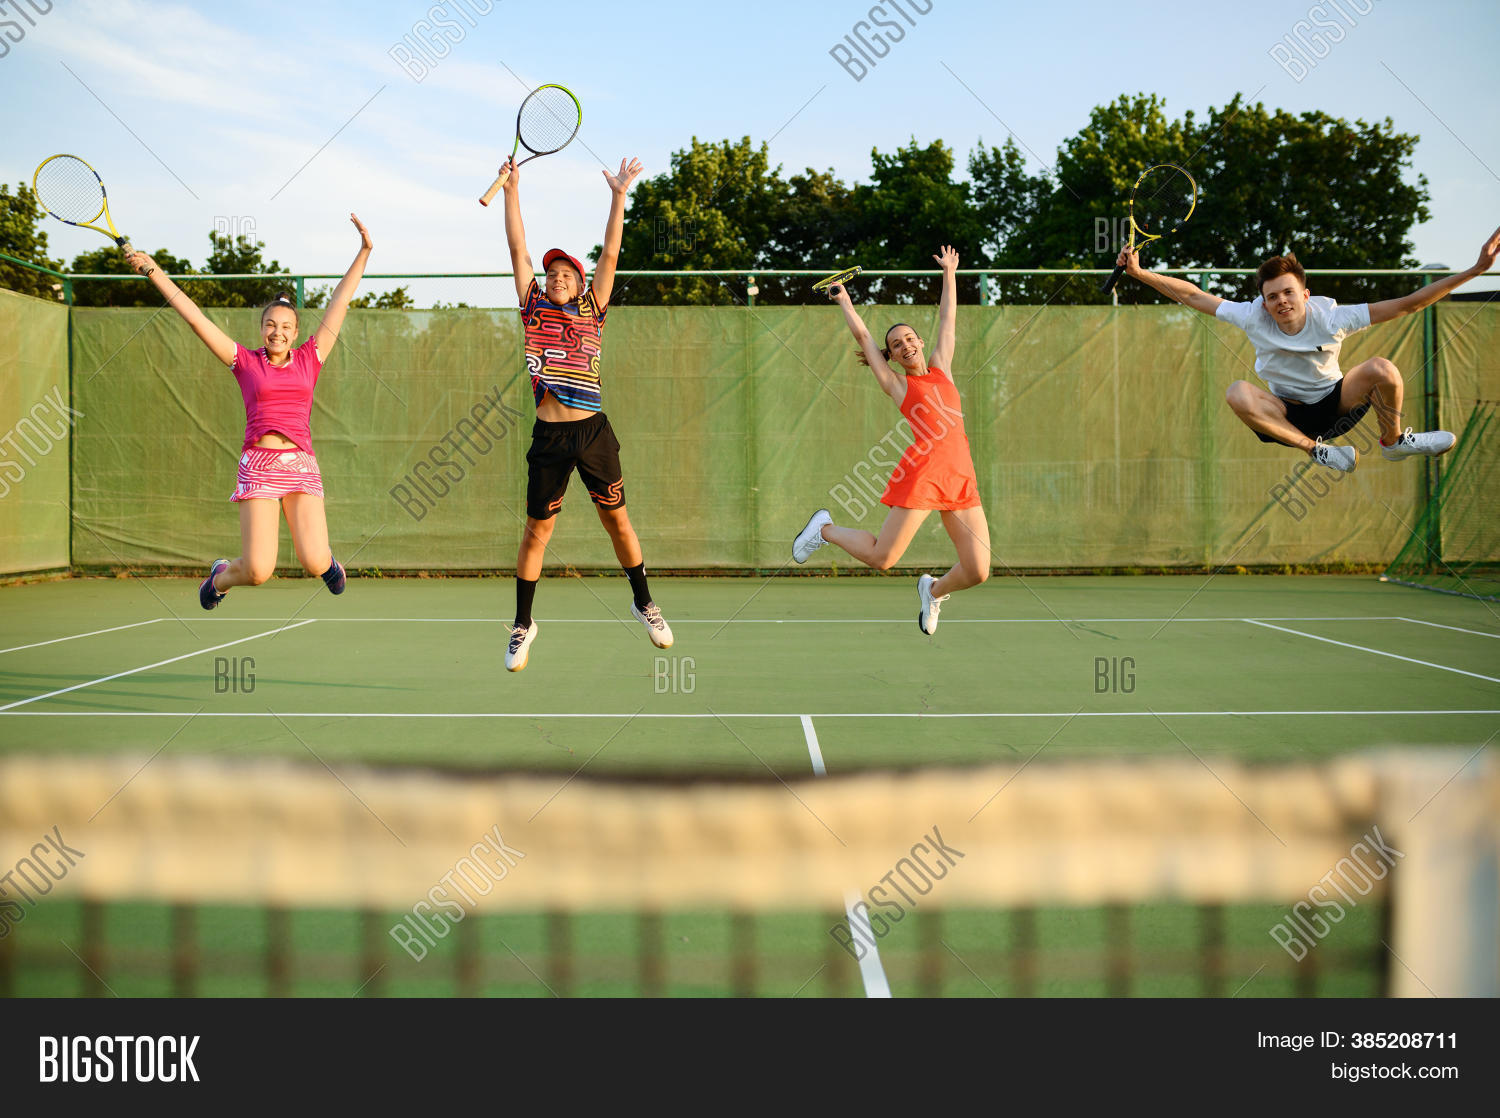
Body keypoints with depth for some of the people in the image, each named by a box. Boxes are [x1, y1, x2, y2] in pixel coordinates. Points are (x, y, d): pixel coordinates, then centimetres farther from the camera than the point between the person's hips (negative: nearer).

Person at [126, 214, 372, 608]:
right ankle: (221, 576, 25)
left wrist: (363, 252, 15)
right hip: (259, 464, -1)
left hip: (301, 465, 1)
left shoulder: (309, 360, 12)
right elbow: (195, 317, 7)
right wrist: (155, 272, 4)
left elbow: (339, 303, 14)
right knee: (258, 571, -10)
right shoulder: (246, 362, 9)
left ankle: (327, 559, 25)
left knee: (314, 564, -13)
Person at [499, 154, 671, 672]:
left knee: (617, 519, 8)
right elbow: (518, 249, 7)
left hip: (594, 431, 0)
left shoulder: (591, 311, 10)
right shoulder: (534, 309, 10)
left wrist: (619, 195, -1)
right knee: (537, 531, 5)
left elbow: (609, 255, 4)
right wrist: (512, 189, 3)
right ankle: (523, 623, 16)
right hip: (549, 435, 0)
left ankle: (643, 602, 25)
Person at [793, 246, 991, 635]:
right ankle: (825, 529, 24)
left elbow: (947, 321, 30)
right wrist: (843, 299, 27)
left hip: (961, 479, 4)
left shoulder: (941, 368, 20)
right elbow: (863, 335, 15)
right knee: (881, 558, -4)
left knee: (977, 571, -3)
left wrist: (949, 273, 36)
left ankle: (934, 589, 29)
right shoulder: (896, 383, 10)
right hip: (920, 475, -4)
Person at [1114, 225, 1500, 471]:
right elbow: (1192, 295, -8)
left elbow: (1407, 305, -18)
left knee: (1381, 369, -30)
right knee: (1238, 393, -32)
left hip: (1334, 406, 0)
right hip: (1286, 414, 0)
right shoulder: (1253, 317, -14)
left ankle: (1393, 440, 2)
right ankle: (1315, 450, -19)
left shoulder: (1331, 317, -17)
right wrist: (1140, 273, -15)